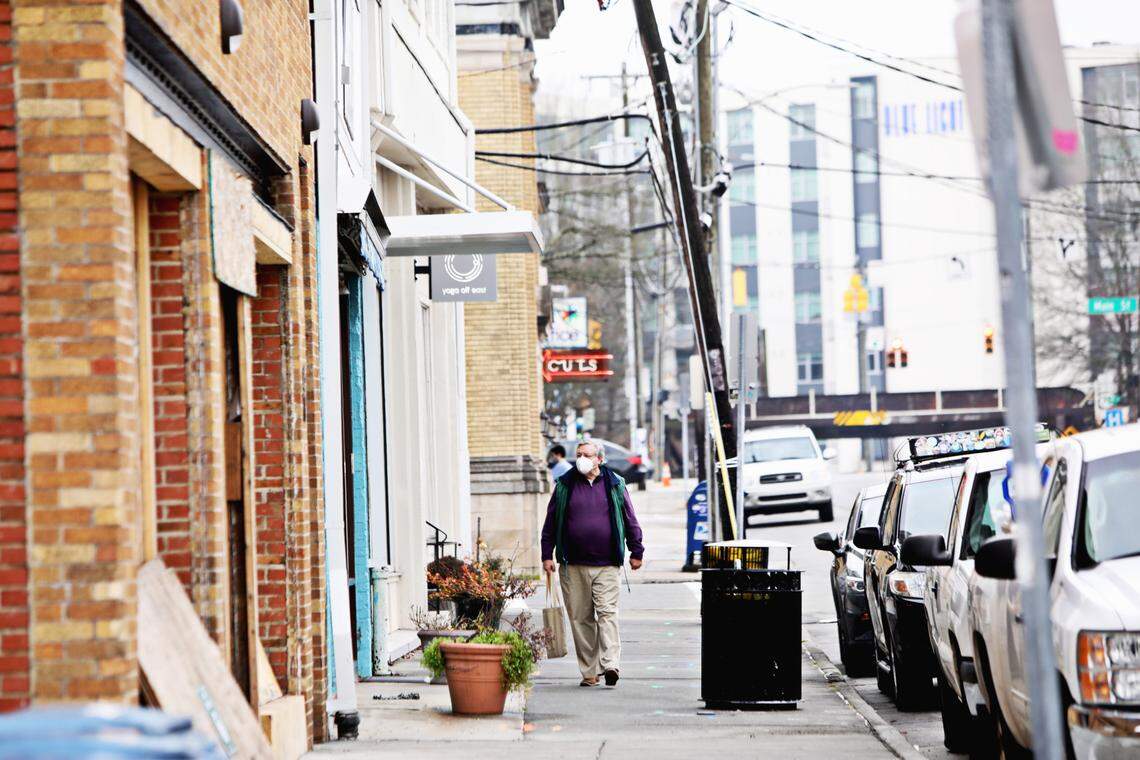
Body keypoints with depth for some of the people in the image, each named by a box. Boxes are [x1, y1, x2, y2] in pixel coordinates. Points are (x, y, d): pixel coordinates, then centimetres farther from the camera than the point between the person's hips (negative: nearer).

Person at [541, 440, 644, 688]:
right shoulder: (564, 486, 8)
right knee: (580, 618, 3)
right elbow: (550, 522, 10)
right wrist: (547, 555, 6)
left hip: (606, 565, -1)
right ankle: (589, 671, 8)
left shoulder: (615, 485, 7)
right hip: (573, 565, 2)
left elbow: (630, 520, 12)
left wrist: (636, 551, 11)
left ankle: (610, 665, -19)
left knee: (607, 613, -12)